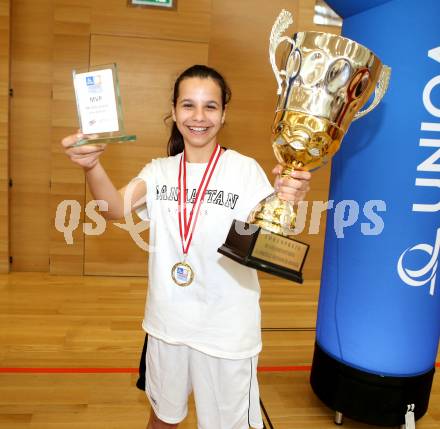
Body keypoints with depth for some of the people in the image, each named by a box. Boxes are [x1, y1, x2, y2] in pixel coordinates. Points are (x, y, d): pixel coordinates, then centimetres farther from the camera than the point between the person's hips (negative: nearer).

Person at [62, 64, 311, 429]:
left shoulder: (246, 170, -10)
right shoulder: (159, 172, -1)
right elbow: (116, 208, -18)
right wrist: (92, 165, -38)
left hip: (227, 330, -3)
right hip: (167, 322, 3)